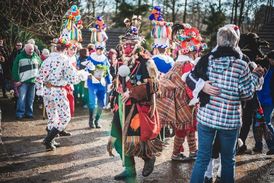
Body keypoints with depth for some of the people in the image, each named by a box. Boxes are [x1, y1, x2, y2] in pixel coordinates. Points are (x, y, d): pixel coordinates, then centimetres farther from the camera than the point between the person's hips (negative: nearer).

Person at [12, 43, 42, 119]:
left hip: (33, 81, 4)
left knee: (31, 99, 9)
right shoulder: (20, 57, -4)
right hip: (23, 81, -4)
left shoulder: (36, 56, 8)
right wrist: (17, 80, -10)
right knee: (22, 98, -6)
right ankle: (20, 114, 1)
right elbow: (15, 69, -5)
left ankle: (29, 113, 19)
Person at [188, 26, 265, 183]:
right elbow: (247, 94, -3)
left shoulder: (207, 60, -3)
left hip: (206, 117, 2)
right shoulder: (241, 65, -11)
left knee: (202, 158, 11)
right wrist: (255, 76, 8)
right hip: (230, 120, -2)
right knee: (228, 160, 17)